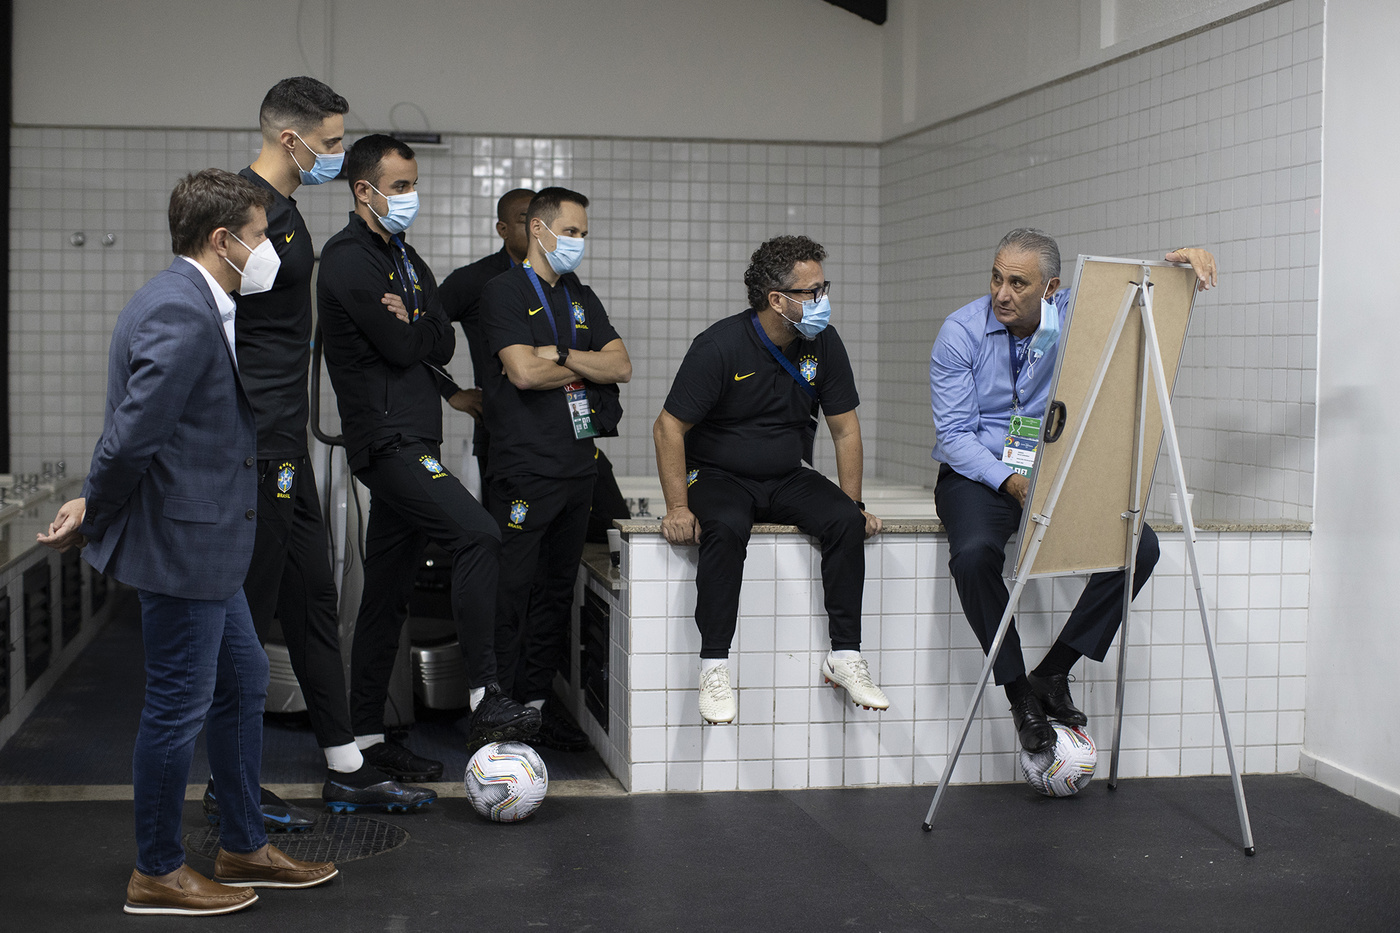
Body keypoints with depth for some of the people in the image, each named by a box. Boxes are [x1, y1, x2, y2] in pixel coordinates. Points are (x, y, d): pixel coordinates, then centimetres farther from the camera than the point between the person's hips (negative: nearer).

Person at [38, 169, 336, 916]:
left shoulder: (189, 304, 12)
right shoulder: (182, 315, -22)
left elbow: (133, 437, 15)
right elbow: (133, 436, -24)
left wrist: (96, 507, 10)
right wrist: (93, 515, -11)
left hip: (203, 542, 11)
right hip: (182, 544, -11)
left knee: (243, 682, 18)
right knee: (179, 707, 2)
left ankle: (244, 848, 31)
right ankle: (157, 873, 17)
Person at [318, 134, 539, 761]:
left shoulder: (406, 258, 21)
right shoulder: (348, 259, -8)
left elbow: (443, 343, 10)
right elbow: (399, 347, -14)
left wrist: (410, 326, -7)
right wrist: (420, 330, 5)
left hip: (412, 442, 9)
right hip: (388, 441, -9)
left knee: (388, 591, 10)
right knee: (478, 535, -24)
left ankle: (365, 734, 16)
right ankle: (484, 702, -23)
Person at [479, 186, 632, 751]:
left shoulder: (581, 299, 19)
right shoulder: (504, 291, -3)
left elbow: (621, 366, 6)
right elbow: (524, 372, -16)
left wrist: (562, 355, -9)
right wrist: (589, 366, -1)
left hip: (578, 465, 7)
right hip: (524, 467, -7)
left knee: (557, 588, 9)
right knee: (513, 588, -4)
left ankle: (539, 699, 16)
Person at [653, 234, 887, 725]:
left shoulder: (824, 344, -2)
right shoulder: (721, 345, -16)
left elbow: (845, 428, 5)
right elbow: (669, 428, -14)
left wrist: (854, 504, -3)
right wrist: (678, 508, -21)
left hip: (788, 478, 4)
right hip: (719, 476, -4)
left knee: (845, 521, -23)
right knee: (726, 528, -36)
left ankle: (845, 655, -16)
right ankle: (714, 666, -30)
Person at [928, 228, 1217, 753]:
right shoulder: (961, 332, -11)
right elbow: (954, 433, -12)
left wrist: (1183, 258, -21)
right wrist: (1011, 482, -27)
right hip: (979, 473, -3)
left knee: (1139, 546, -20)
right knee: (975, 553, -35)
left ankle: (1054, 671, -8)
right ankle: (1017, 689, -16)